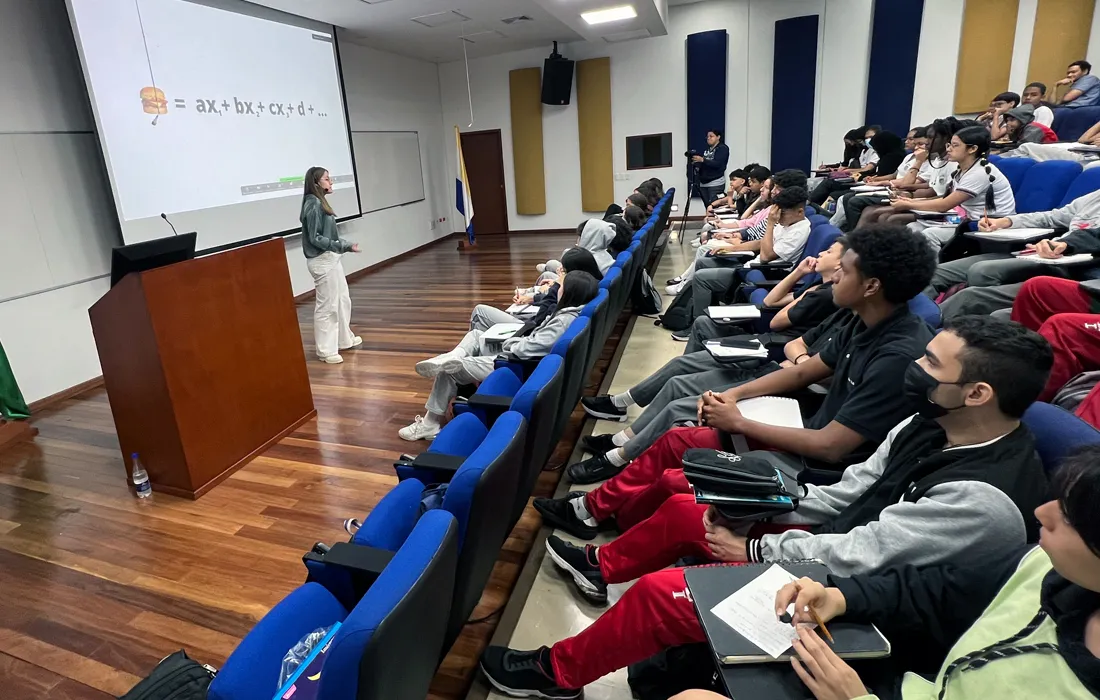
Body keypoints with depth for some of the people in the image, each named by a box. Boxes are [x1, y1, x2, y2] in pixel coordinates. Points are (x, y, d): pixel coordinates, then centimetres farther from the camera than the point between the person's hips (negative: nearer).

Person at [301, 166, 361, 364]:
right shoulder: (313, 205, -16)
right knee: (327, 306, -3)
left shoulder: (321, 202, 12)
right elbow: (315, 238, -19)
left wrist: (345, 245, 13)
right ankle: (326, 350, 7)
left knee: (343, 301, 19)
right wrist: (344, 246, -22)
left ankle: (344, 339, 33)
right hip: (322, 261, -10)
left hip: (331, 259, 10)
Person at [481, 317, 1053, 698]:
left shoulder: (983, 499, -31)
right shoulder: (933, 425, -5)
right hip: (837, 542, 8)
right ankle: (602, 566, 35)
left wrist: (752, 549, -15)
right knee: (685, 509, 9)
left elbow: (856, 556, -27)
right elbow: (848, 491, 4)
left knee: (656, 592, -13)